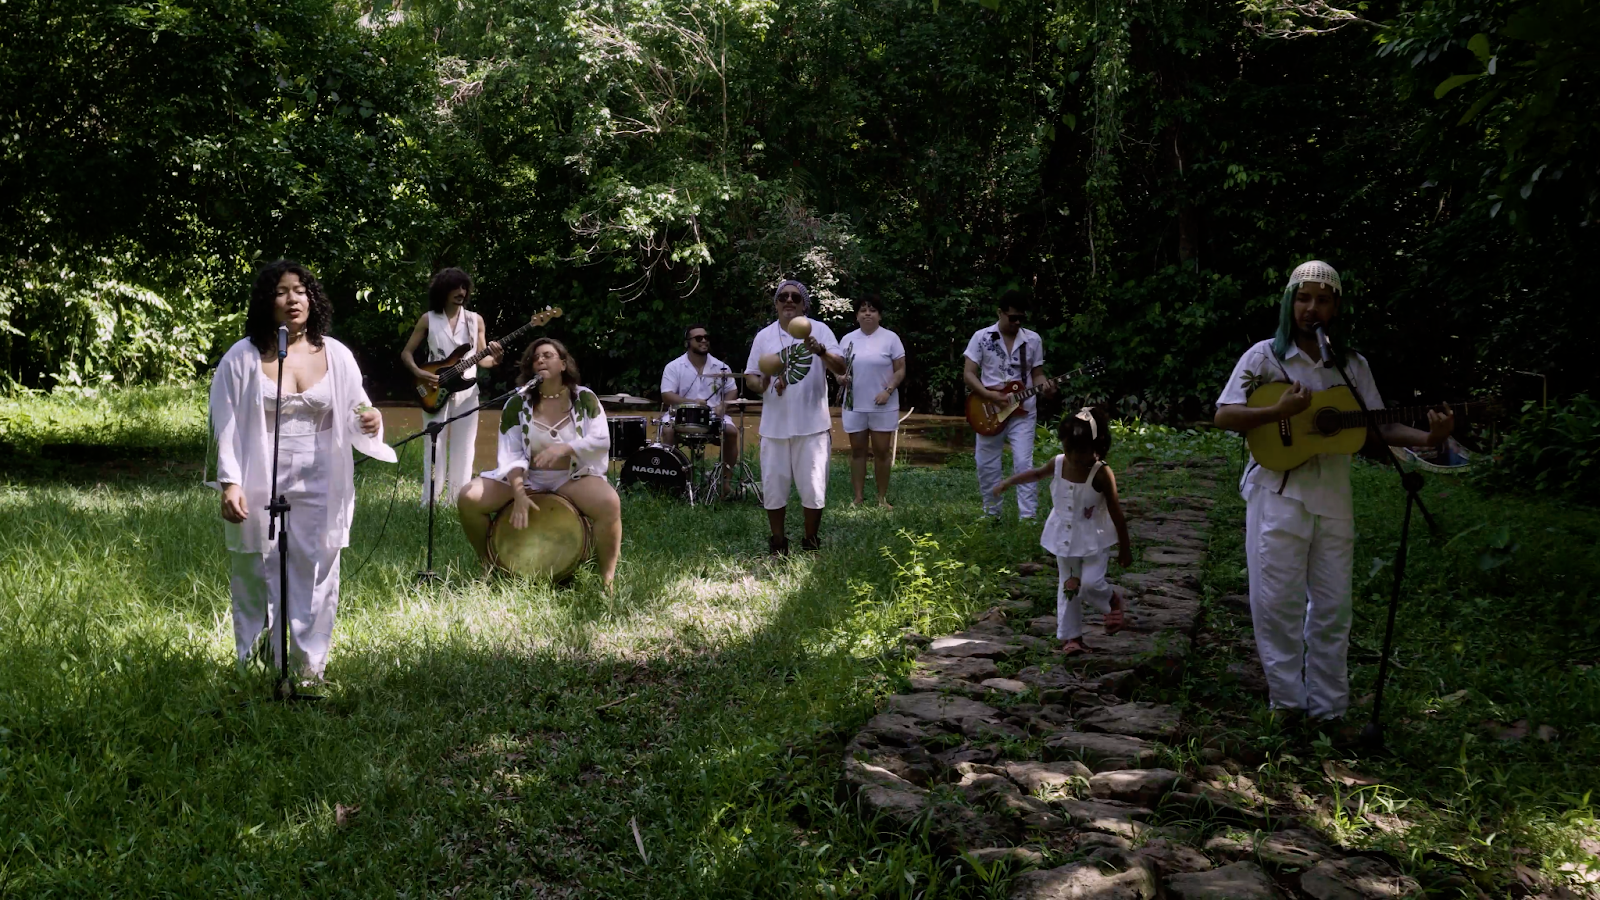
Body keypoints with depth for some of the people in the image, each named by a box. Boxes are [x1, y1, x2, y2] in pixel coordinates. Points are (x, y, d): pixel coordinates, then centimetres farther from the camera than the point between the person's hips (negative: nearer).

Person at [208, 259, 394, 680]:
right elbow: (227, 425, -2)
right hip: (259, 491, -2)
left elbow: (354, 416, 11)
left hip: (319, 489, 2)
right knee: (257, 583, 6)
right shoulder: (242, 358, -2)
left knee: (316, 582, 6)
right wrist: (230, 484, -11)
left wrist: (370, 423, -14)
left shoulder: (336, 356, 5)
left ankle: (310, 672, 18)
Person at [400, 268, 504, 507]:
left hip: (466, 390, 2)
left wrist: (494, 359, -16)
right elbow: (406, 353, 5)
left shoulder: (475, 320, 6)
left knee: (464, 448, 2)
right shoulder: (428, 319, 1)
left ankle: (457, 499, 9)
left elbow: (480, 358, 7)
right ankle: (430, 501, 4)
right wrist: (419, 373, -14)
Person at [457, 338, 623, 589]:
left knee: (609, 504, -34)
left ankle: (607, 578, -17)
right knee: (468, 499, -18)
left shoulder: (584, 398, -2)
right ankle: (489, 564, 7)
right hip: (527, 477, 2)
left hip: (574, 476, -2)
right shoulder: (517, 403, -2)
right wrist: (519, 494, -26)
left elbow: (602, 441, -11)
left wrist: (564, 448, -28)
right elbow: (511, 454, -9)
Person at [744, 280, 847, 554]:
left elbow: (841, 369, -10)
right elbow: (750, 375, 9)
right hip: (774, 426, 2)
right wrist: (761, 384, -14)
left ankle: (811, 541, 20)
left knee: (813, 488, 3)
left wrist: (821, 351, -29)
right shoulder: (764, 336, 6)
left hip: (813, 426, -2)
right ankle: (778, 541, 22)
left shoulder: (819, 330, -1)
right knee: (773, 487, 7)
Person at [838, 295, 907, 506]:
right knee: (857, 450, 6)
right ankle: (858, 498, 13)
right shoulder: (848, 339, 6)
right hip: (854, 405, 3)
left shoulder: (890, 338, -3)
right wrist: (840, 377, -12)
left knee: (882, 451, 3)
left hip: (883, 406, -2)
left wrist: (888, 390, -17)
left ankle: (882, 498, 13)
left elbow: (900, 370, -3)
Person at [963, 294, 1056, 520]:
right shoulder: (981, 337, -3)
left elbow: (1037, 374, 8)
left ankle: (1028, 517, -8)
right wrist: (990, 395, -18)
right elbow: (968, 374, -5)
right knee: (987, 466, 8)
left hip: (1023, 412, 0)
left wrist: (1044, 387, -15)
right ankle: (991, 514, 24)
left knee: (1023, 464, -9)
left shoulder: (1033, 339, 3)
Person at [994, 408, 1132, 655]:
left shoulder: (1102, 474, -23)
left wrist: (1125, 548, -10)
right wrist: (1007, 482, 20)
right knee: (1067, 587, 8)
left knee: (1091, 584, -12)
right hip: (1065, 538, 5)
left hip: (1094, 539, -5)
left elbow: (1116, 514, -16)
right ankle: (1071, 637, 19)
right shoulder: (1058, 464, -9)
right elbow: (1035, 473, 15)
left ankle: (1113, 600, 24)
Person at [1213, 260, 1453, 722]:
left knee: (1332, 606, 7)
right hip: (1278, 493, -3)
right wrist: (1279, 411, -19)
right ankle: (1287, 705, 10)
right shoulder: (1264, 356, 1)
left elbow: (1378, 426, 6)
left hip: (1332, 497, 4)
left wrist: (1428, 437, -12)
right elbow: (1223, 416, -5)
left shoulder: (1353, 366, 11)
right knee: (1278, 603, -3)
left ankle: (1327, 710, 17)